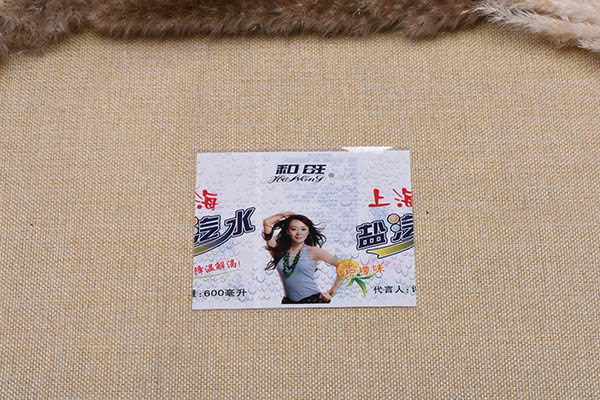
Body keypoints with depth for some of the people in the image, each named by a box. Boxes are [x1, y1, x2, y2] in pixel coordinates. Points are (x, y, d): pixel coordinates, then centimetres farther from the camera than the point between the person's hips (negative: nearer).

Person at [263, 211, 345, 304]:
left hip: (313, 299, -3)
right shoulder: (279, 252, 5)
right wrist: (285, 214, 16)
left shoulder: (313, 251, -1)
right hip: (289, 302, 3)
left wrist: (332, 292, -1)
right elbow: (266, 223, 2)